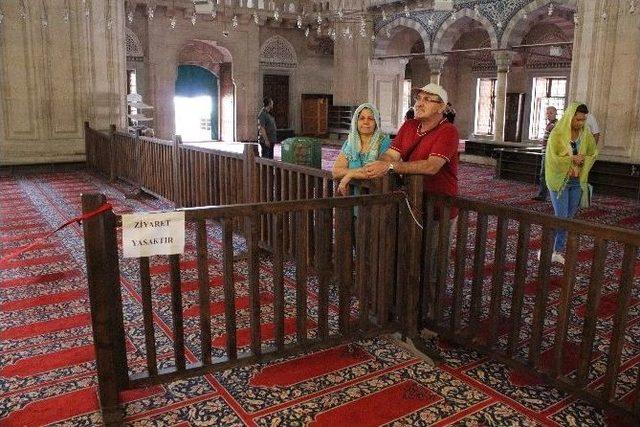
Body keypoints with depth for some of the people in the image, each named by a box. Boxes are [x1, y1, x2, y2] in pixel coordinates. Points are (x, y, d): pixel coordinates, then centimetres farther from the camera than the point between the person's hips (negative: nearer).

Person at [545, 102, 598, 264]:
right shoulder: (557, 134, -12)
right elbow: (551, 158, -16)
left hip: (577, 181, 5)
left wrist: (582, 160, -7)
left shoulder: (586, 135, 3)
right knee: (561, 217, -9)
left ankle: (558, 251, 18)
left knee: (569, 218, 8)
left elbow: (593, 153, 12)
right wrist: (572, 159, -14)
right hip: (559, 180, -5)